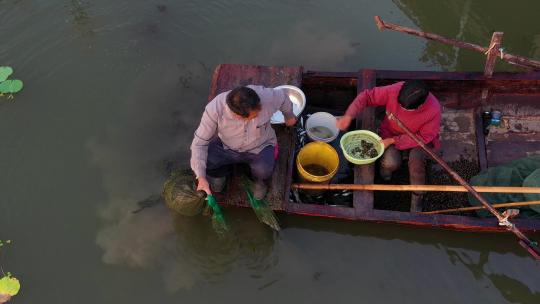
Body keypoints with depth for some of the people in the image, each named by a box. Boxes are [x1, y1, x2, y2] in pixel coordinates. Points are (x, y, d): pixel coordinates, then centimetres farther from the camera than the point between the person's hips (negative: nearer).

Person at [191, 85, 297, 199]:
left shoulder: (267, 96, -32)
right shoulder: (215, 108, -33)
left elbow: (283, 98, -7)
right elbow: (199, 142, -23)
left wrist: (289, 116, 14)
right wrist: (201, 177, -29)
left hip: (259, 147, -1)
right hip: (226, 146, 1)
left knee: (263, 171, -31)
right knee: (200, 162, -21)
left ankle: (260, 180, 9)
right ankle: (222, 171, 15)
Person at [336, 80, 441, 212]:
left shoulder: (433, 110, -32)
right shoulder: (394, 90, -32)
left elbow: (424, 137, -20)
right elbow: (367, 96, -20)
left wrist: (392, 141, -25)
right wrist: (348, 116, -34)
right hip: (391, 131, 1)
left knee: (416, 160, -31)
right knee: (391, 163, -27)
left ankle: (417, 196, -3)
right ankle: (385, 165, 13)